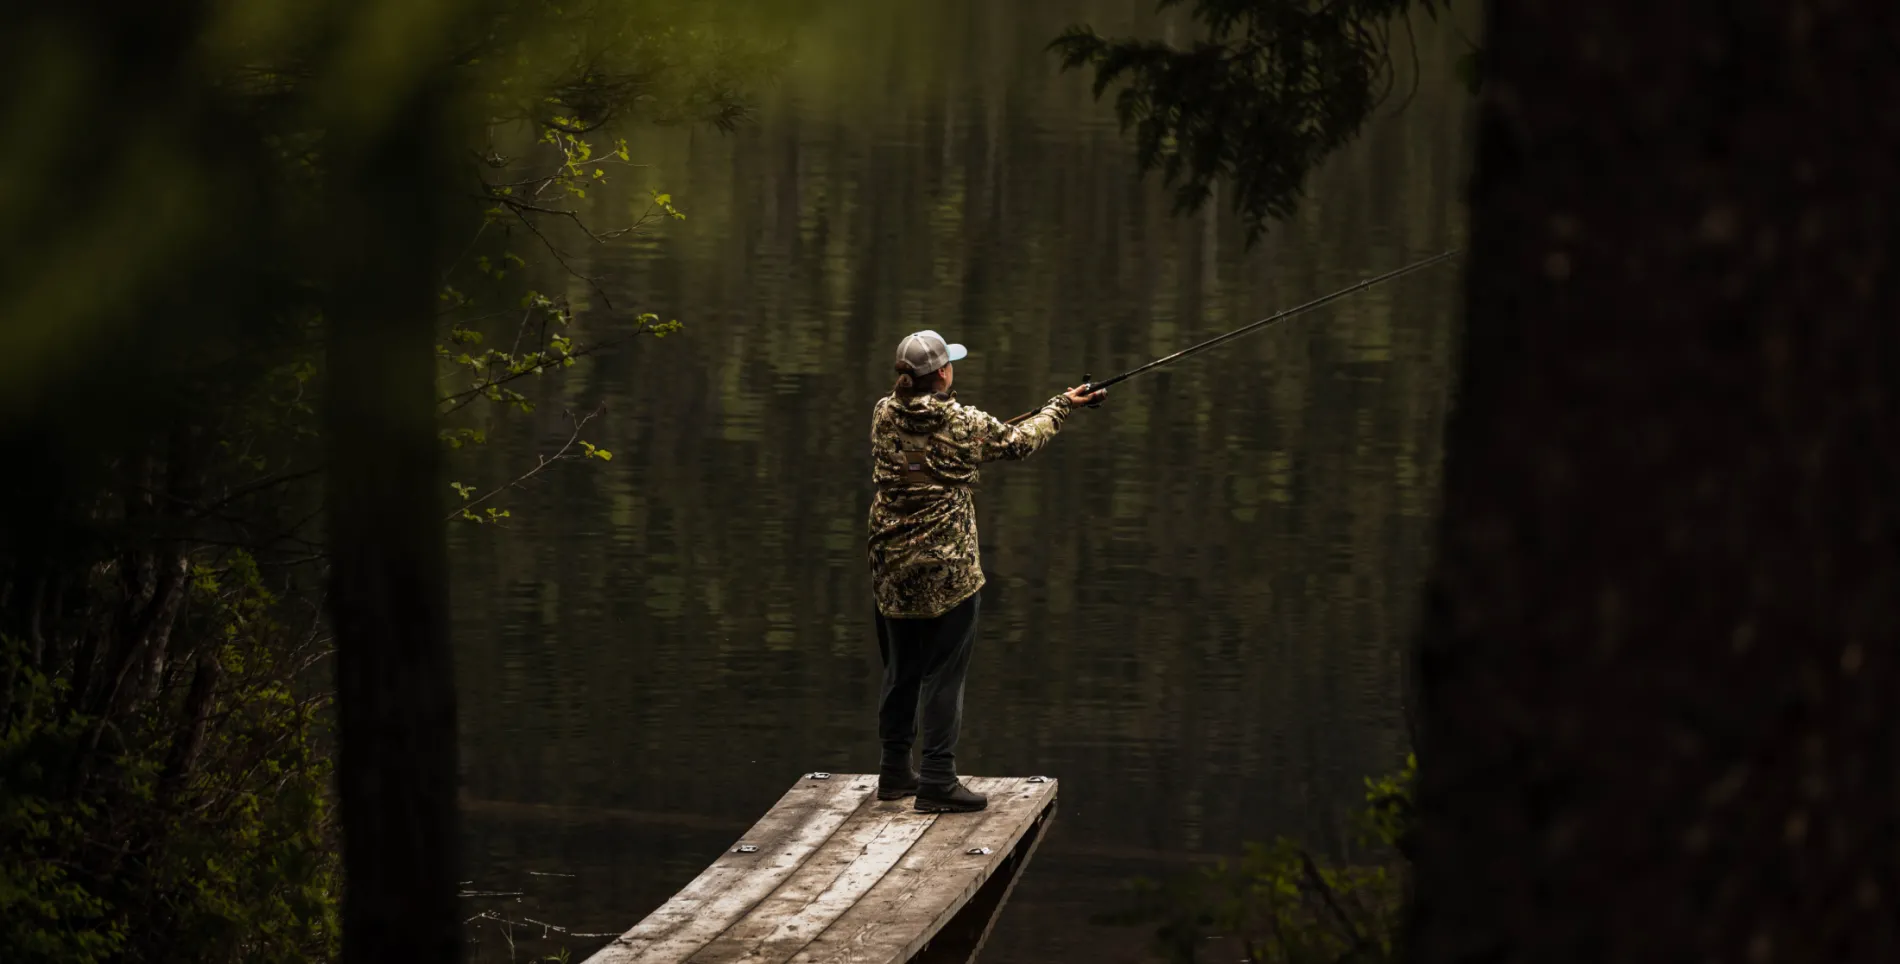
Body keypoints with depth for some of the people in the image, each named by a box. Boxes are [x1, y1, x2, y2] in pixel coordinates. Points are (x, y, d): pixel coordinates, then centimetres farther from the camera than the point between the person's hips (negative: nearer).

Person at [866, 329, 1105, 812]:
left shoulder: (884, 415, -1)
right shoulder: (964, 424, -13)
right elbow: (1020, 441, 4)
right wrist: (1062, 406, 21)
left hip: (892, 568, 5)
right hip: (945, 571, -5)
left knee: (900, 670, 15)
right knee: (943, 674, -1)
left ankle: (894, 772, 22)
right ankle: (938, 781, -1)